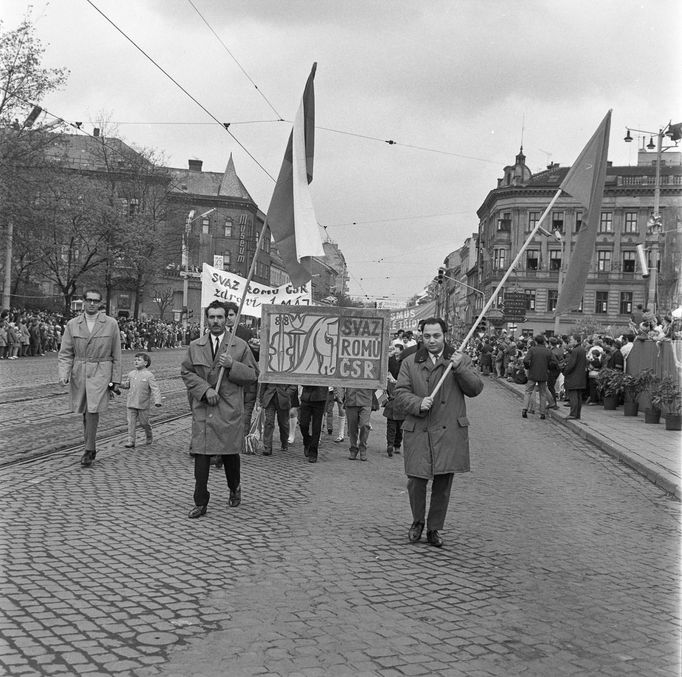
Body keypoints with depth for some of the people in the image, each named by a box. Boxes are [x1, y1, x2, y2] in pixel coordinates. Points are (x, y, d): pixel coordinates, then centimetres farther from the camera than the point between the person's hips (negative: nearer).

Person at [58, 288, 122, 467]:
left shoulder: (111, 324, -1)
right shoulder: (72, 324, 4)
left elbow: (116, 354, 3)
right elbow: (65, 353, 3)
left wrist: (116, 379, 0)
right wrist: (63, 374, -12)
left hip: (100, 372, -3)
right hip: (79, 372, 3)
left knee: (93, 410, -15)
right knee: (86, 412, 11)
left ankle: (88, 450, -6)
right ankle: (91, 448, 26)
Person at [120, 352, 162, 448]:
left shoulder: (149, 375, -8)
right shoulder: (131, 374, 8)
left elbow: (155, 389, -12)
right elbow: (126, 385, 20)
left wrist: (157, 401, -23)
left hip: (143, 404, -4)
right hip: (131, 404, 4)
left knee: (144, 422, 8)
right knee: (131, 422, -1)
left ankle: (149, 436, 33)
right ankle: (131, 441, 2)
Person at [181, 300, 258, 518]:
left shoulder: (240, 346, 3)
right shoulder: (195, 347, 9)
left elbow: (253, 375, 3)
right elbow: (186, 372, 6)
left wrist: (232, 366, -14)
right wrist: (205, 389, -9)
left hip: (230, 410, -1)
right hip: (203, 409, 1)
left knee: (230, 454, 7)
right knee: (201, 456, -3)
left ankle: (235, 489, 34)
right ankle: (200, 503, 3)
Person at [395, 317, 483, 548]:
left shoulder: (461, 360, 9)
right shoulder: (410, 363, 9)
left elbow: (476, 388, 1)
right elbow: (400, 393, 3)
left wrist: (459, 368, -13)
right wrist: (418, 403, -16)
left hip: (449, 432, 0)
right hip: (418, 432, 0)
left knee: (443, 483, 4)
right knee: (416, 480, -2)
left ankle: (434, 529, 21)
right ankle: (417, 522, 24)